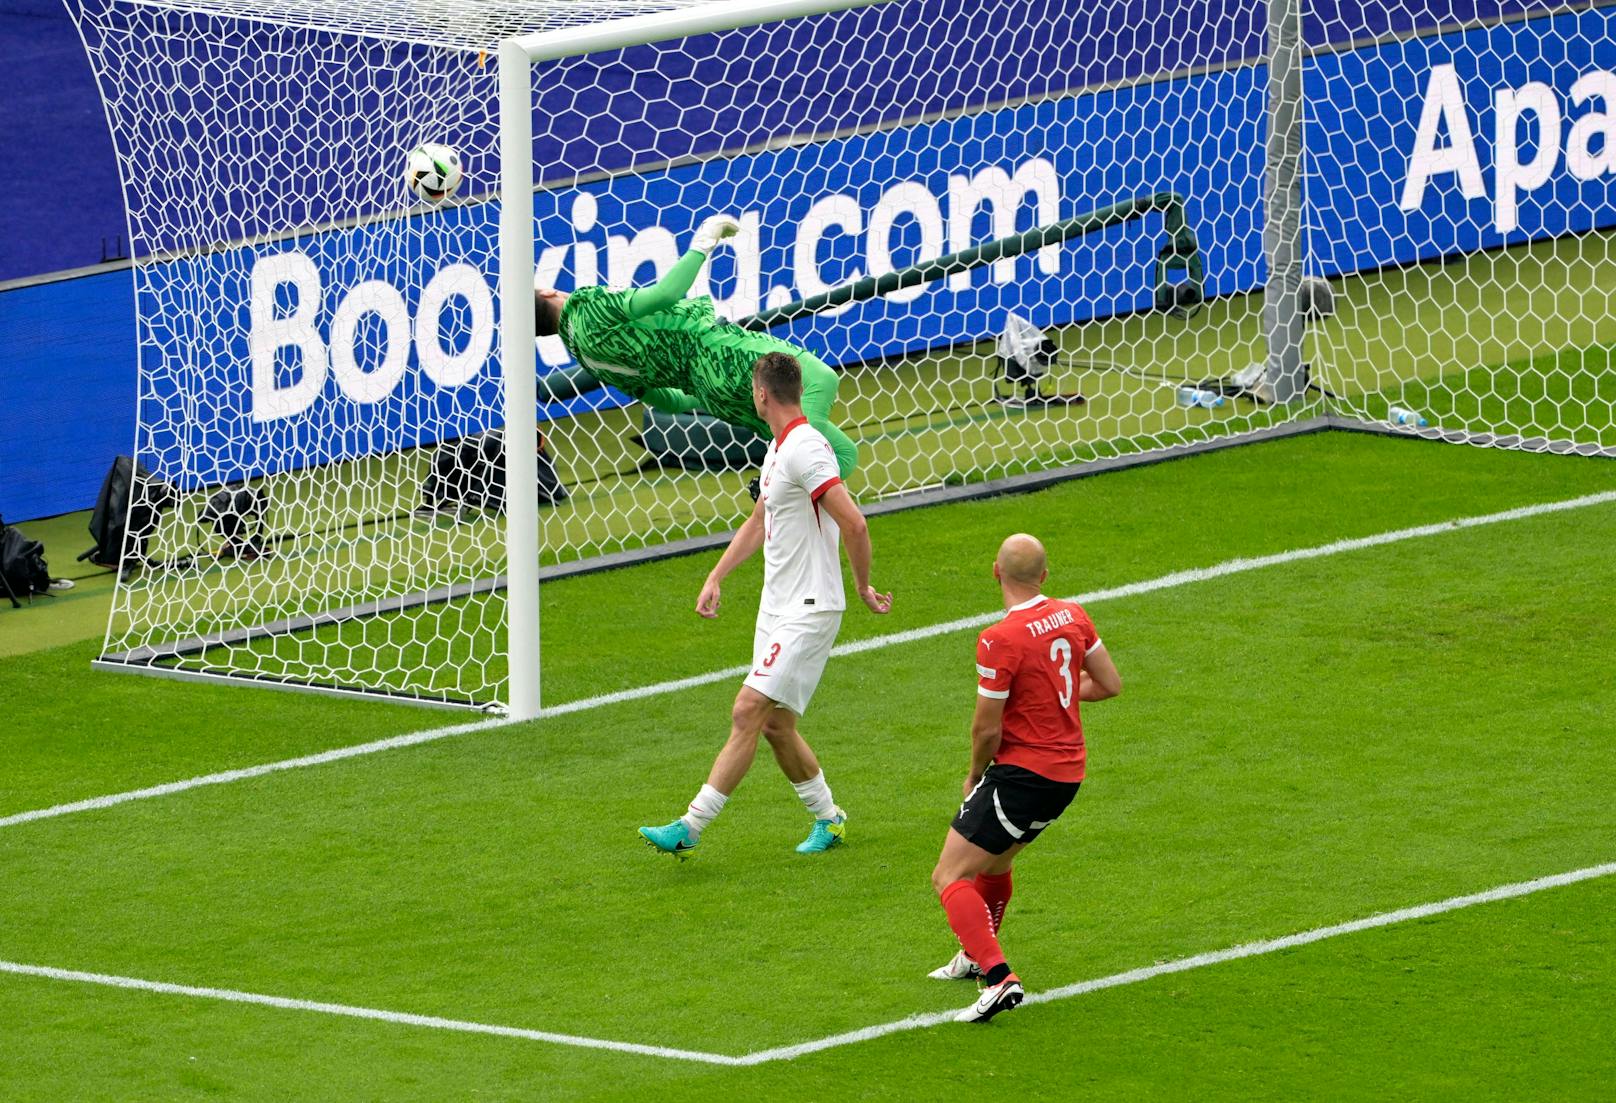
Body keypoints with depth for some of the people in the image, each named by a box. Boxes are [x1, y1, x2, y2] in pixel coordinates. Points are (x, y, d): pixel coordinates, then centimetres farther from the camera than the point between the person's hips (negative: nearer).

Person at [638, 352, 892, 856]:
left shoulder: (805, 449, -18)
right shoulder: (779, 448, 13)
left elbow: (853, 524, -23)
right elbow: (759, 521, 28)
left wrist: (863, 587, -11)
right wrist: (715, 577, 22)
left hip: (808, 611, -10)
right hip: (777, 607, 10)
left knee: (747, 713, -13)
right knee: (776, 726, 12)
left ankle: (690, 828, -16)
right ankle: (828, 819, 27)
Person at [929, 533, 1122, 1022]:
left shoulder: (1000, 640, -21)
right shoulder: (1073, 616, 0)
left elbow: (987, 730, -16)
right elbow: (1110, 684, 10)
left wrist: (974, 775, 3)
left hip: (1022, 774, -8)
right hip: (1068, 774, 8)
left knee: (950, 878, -6)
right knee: (993, 861, 31)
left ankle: (998, 978, -22)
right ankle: (977, 956, 49)